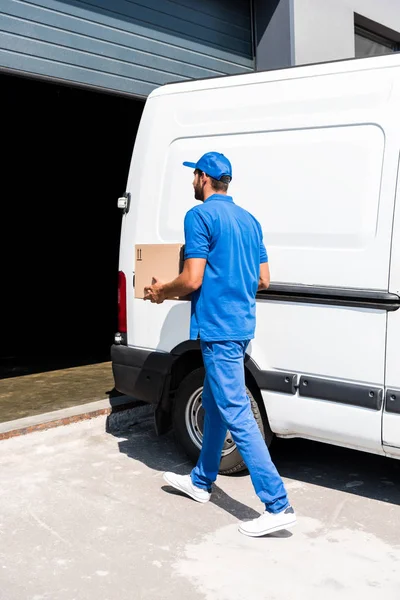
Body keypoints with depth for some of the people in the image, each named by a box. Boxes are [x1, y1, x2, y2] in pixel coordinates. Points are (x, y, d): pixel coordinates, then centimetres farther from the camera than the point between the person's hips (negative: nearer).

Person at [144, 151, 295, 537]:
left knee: (236, 415, -8)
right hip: (241, 324, 9)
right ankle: (201, 482, 34)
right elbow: (263, 280, 14)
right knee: (215, 405, 20)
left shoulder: (200, 216, -10)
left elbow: (192, 279, -16)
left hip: (217, 328, -9)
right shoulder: (248, 220, 14)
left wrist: (161, 292, 2)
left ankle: (278, 507, -7)